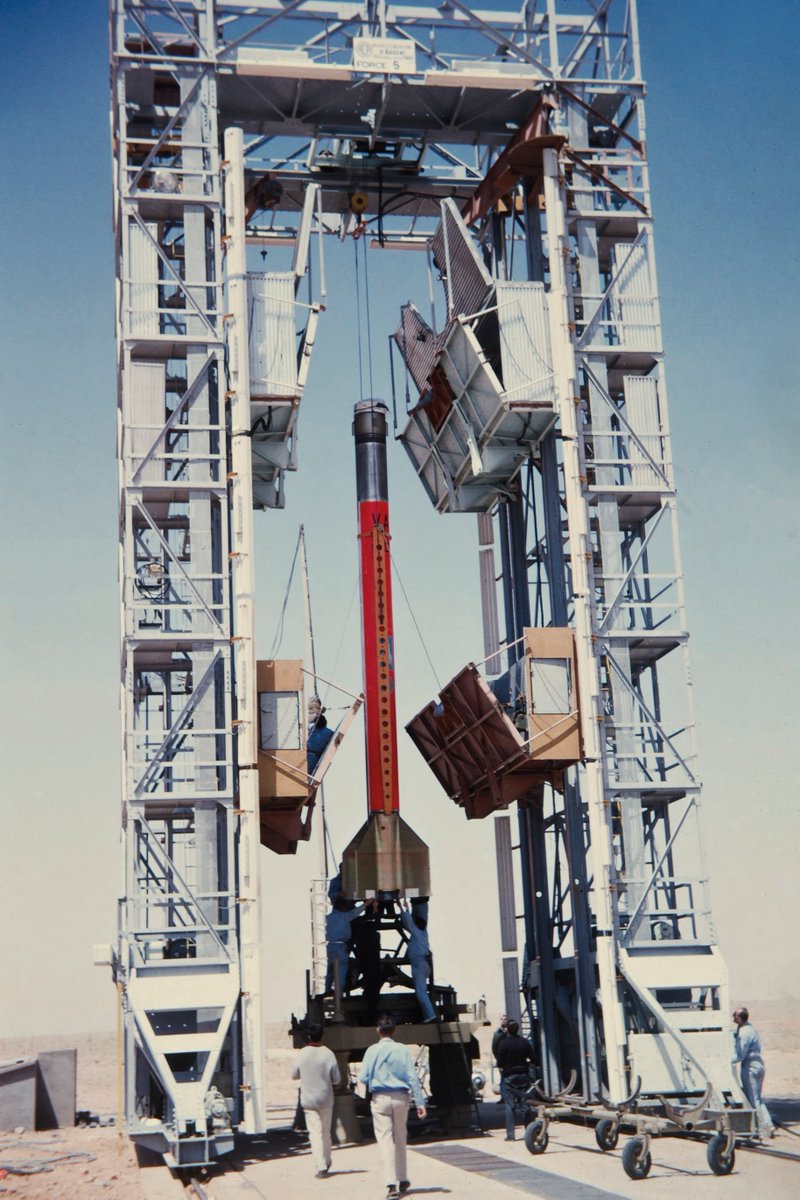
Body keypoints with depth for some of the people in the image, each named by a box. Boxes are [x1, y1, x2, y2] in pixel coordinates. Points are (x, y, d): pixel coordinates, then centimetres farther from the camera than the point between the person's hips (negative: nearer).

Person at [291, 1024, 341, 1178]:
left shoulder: (302, 1054, -7)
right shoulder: (328, 1054, -9)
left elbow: (294, 1075, 5)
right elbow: (337, 1079, -6)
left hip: (308, 1100, -1)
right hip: (326, 1099, 1)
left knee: (315, 1132, -3)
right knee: (326, 1131, 16)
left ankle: (320, 1167, -11)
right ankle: (326, 1163, 29)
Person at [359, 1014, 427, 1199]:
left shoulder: (372, 1050, -4)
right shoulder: (403, 1050, -1)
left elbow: (363, 1077, -6)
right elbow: (412, 1077, -4)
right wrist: (420, 1102, -3)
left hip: (380, 1098, -2)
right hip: (401, 1098, 2)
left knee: (385, 1140, -3)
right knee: (400, 1140, 16)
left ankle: (392, 1184, -14)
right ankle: (403, 1180, 24)